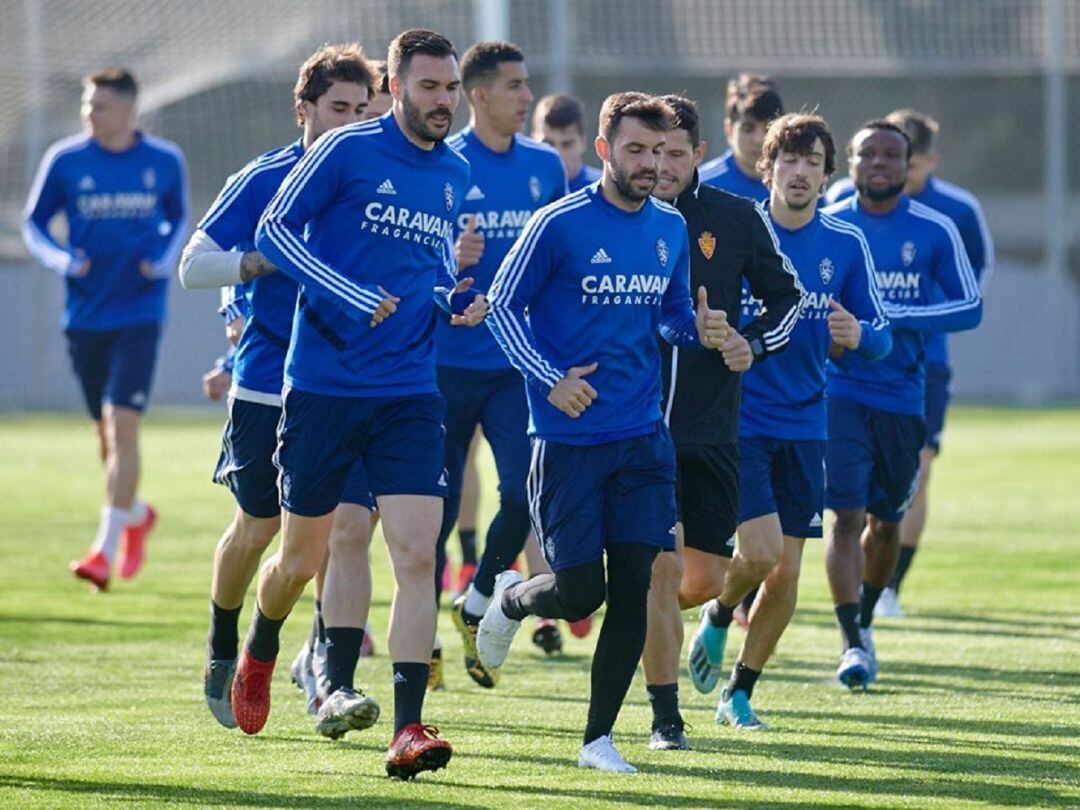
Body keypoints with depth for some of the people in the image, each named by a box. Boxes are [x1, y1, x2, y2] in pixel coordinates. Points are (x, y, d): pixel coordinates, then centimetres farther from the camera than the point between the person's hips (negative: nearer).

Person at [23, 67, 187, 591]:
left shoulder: (165, 161, 0)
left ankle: (106, 549, -16)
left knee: (122, 424, -16)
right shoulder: (65, 160, -1)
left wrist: (166, 258, -4)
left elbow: (178, 220, 16)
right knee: (105, 432, 11)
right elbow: (33, 224, 8)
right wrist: (59, 259, -12)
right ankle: (136, 515, 39)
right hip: (85, 314, 2)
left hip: (139, 313, -2)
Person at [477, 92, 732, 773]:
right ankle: (511, 600, 32)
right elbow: (503, 305, -5)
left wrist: (700, 329, -4)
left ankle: (600, 737, 6)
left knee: (634, 586, -4)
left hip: (642, 436, 4)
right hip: (568, 437, -4)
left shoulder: (671, 229, 7)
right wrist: (551, 377, -16)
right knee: (580, 591, -4)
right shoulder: (559, 225, -10)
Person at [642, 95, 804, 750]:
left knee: (703, 580, 2)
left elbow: (786, 295, 13)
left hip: (712, 427, 2)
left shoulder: (737, 219, 2)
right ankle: (666, 719, 4)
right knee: (662, 569, -10)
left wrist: (755, 345, -4)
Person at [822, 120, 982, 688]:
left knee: (886, 521, 12)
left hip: (903, 399, 2)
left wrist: (893, 315, -15)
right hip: (840, 391, -2)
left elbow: (969, 308, -3)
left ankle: (866, 617, 35)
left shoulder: (935, 231, -2)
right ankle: (854, 642, -12)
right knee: (846, 513, -13)